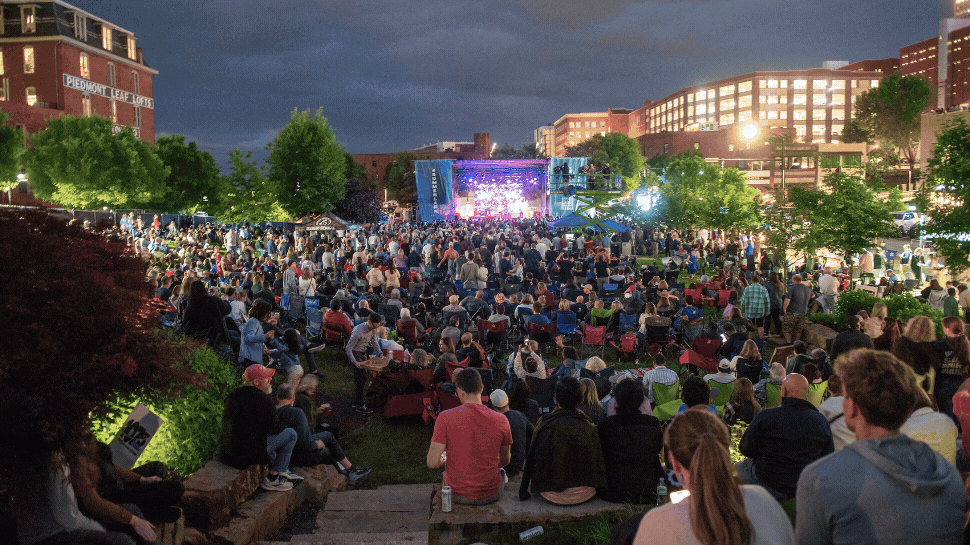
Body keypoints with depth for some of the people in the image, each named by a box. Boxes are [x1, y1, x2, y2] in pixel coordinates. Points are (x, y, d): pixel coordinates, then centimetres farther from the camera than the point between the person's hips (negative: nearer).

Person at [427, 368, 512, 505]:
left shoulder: (445, 418, -18)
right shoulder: (501, 420, -11)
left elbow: (432, 462, -17)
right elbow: (505, 460, 4)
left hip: (457, 496, 0)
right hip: (491, 496, 1)